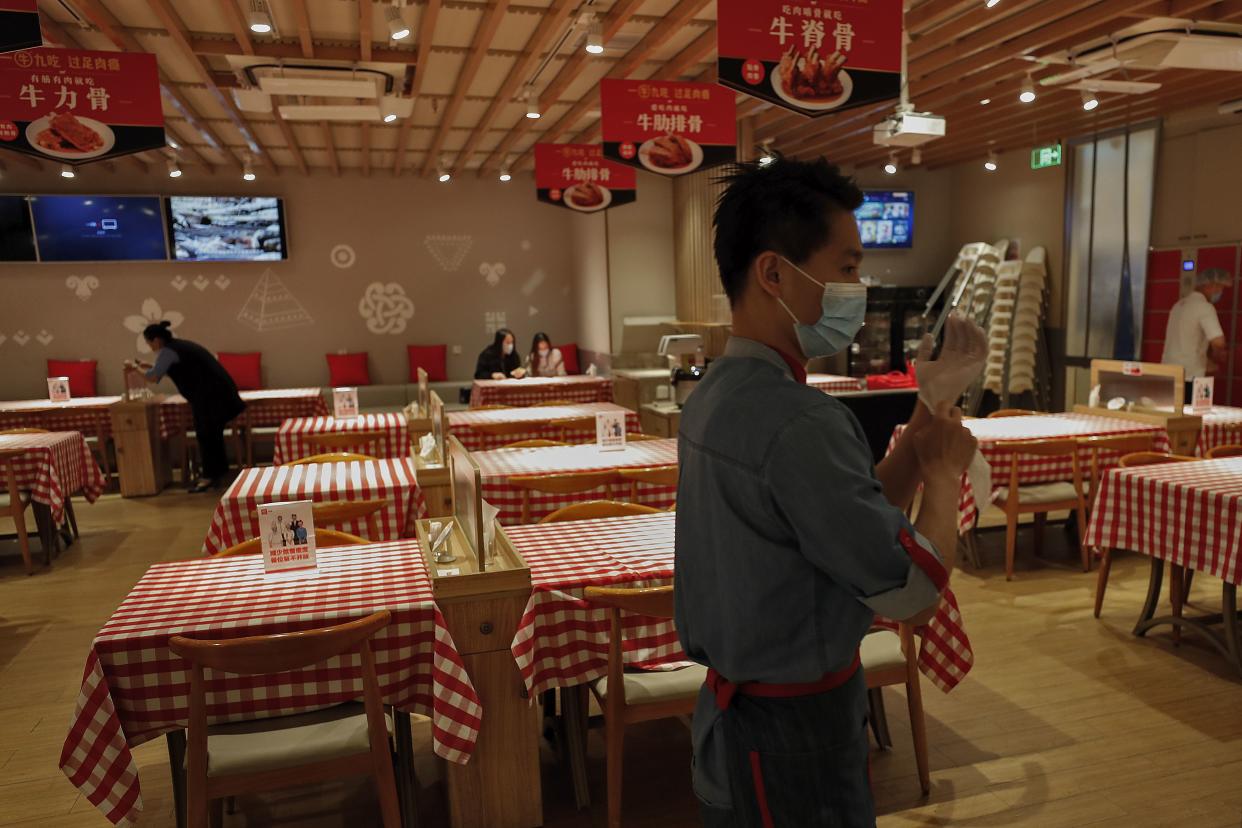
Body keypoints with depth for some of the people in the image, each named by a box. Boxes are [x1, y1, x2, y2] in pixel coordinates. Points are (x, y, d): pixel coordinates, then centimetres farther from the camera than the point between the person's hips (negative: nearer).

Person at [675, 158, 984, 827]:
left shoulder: (717, 392, 2)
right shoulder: (796, 420, -29)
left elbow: (858, 514, 6)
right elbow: (914, 596, -22)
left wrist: (932, 408, 2)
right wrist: (945, 468, -8)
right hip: (795, 730, -9)